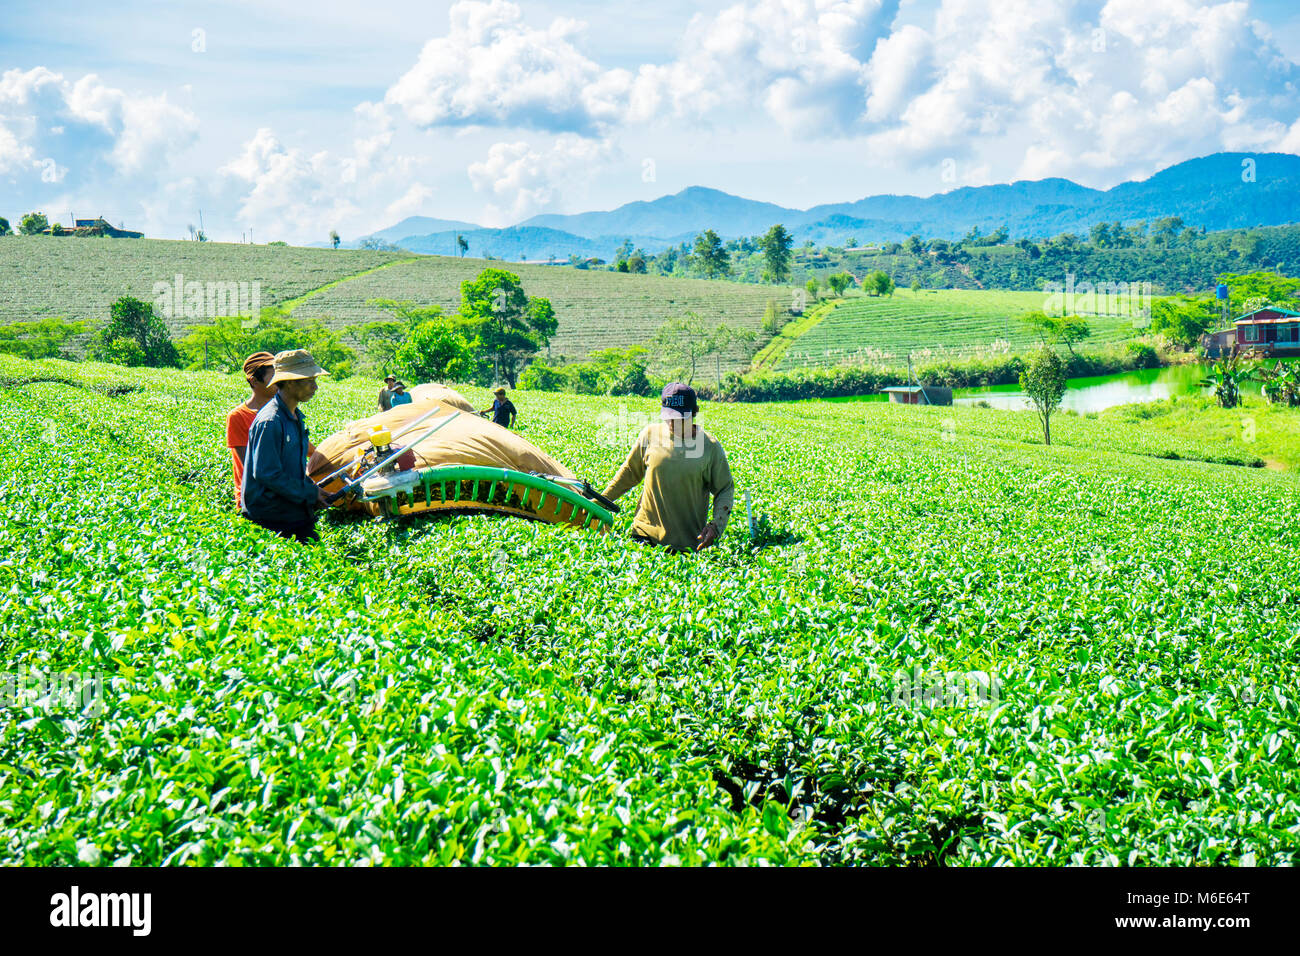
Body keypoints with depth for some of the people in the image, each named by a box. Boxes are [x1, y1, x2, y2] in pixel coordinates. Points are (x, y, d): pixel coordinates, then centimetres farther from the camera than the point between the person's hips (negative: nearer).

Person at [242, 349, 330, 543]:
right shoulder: (270, 422, -18)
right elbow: (266, 474, -21)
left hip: (295, 509, 9)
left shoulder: (297, 416, 14)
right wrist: (309, 493, -14)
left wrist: (312, 489, 7)